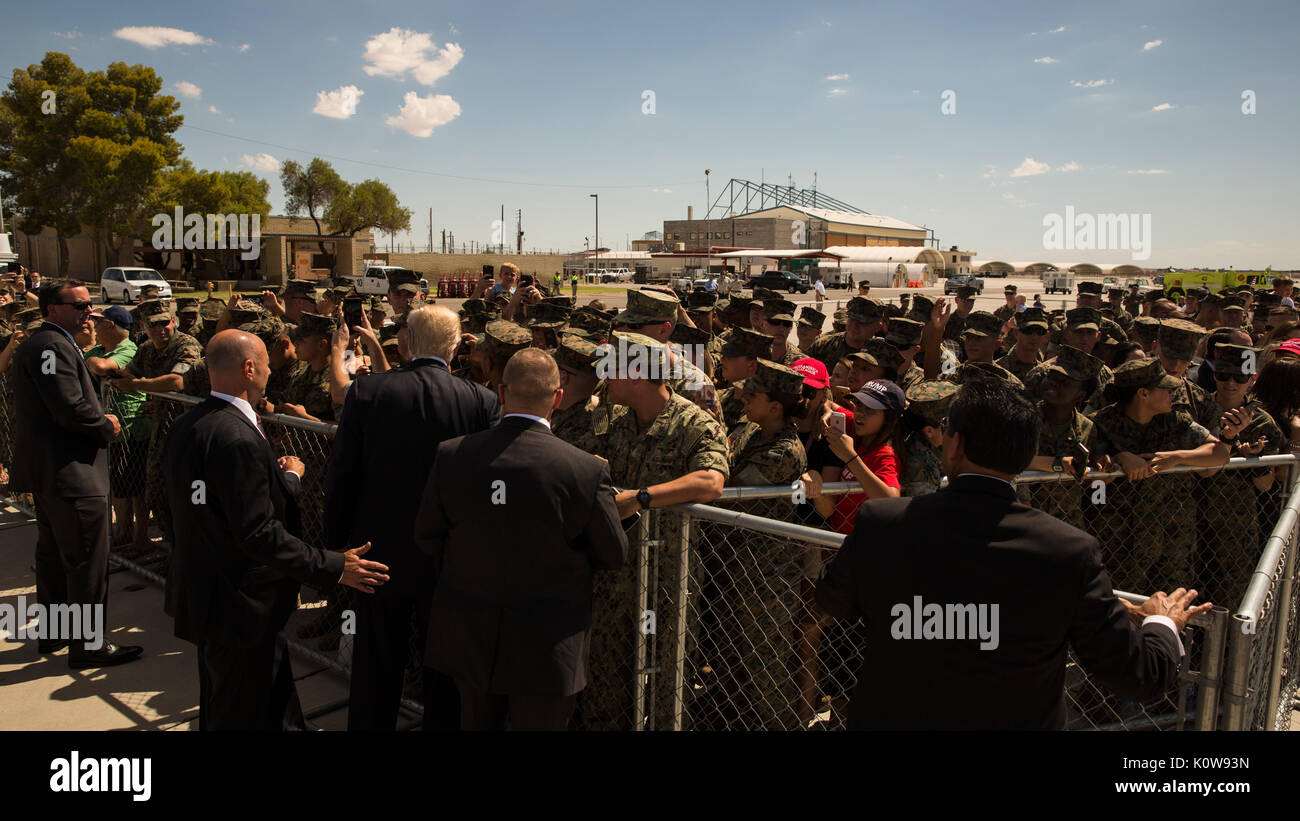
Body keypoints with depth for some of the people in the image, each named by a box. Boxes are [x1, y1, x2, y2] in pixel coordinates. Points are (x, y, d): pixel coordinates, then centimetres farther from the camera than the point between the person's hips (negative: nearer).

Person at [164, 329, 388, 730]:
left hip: (200, 590, 10)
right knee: (250, 716, 8)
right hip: (242, 606, -10)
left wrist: (281, 478, 10)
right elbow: (259, 534, -30)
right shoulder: (239, 438, -28)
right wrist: (335, 567, -22)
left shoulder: (184, 426, 2)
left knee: (218, 708, 27)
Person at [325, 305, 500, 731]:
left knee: (376, 667, 18)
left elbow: (341, 473, -6)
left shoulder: (366, 390, -10)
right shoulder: (482, 400, -12)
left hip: (380, 549, 1)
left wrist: (335, 543, 5)